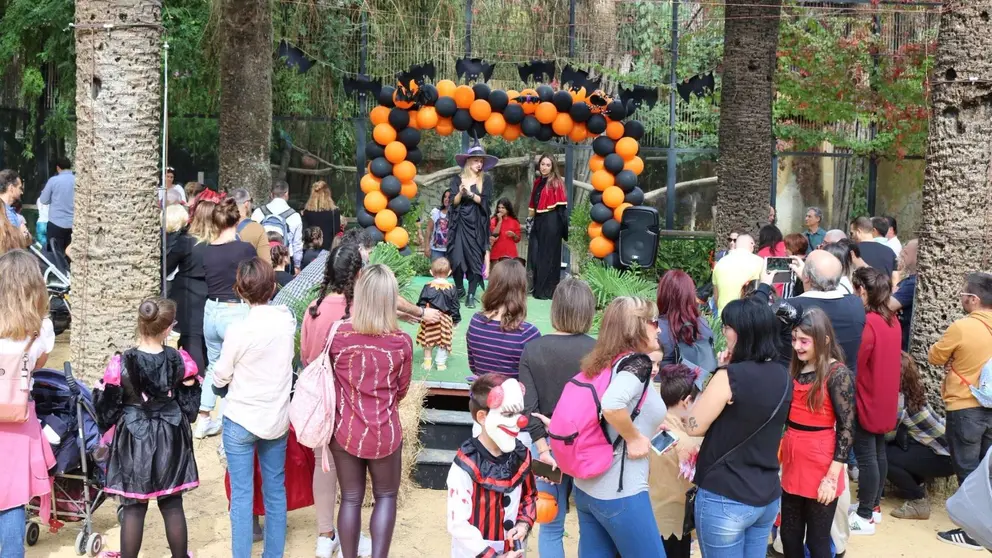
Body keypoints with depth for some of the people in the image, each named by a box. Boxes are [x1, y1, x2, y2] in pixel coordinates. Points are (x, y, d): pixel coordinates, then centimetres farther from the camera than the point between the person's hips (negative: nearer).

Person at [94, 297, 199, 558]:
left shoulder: (121, 363, -17)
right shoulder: (179, 360, -11)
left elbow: (106, 408, -7)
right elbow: (189, 404, 0)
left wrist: (108, 425, 13)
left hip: (134, 440, -2)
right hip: (170, 439, 2)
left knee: (133, 507, 9)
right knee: (172, 505, 13)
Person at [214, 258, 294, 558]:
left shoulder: (238, 330, -20)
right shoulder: (287, 319, -8)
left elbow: (220, 379, -6)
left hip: (241, 421, -4)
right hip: (277, 419, 4)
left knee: (242, 495, 5)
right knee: (276, 491, 14)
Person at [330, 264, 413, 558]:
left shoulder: (337, 335, -12)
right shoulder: (402, 343, -14)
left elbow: (327, 377, 5)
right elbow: (401, 391, 0)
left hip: (345, 431, 1)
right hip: (385, 433, -1)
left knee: (351, 499, 16)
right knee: (385, 496, 18)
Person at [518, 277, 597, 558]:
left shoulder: (532, 349, -6)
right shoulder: (596, 350, -13)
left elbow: (528, 407, -9)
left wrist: (543, 450, -6)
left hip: (548, 445, 2)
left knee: (551, 527, 14)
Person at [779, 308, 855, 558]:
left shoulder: (837, 373, -13)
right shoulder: (795, 368, 7)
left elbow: (846, 429, -14)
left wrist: (832, 477, -17)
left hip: (820, 466, -6)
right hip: (792, 462, 6)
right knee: (789, 537, 15)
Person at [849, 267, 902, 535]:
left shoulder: (867, 323, -23)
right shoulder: (892, 320, 3)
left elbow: (854, 365, -18)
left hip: (866, 400, -9)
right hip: (884, 399, 9)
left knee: (866, 457, -1)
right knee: (878, 452, 17)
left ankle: (865, 517, 7)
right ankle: (874, 506, 30)